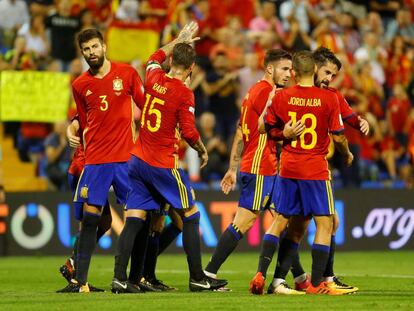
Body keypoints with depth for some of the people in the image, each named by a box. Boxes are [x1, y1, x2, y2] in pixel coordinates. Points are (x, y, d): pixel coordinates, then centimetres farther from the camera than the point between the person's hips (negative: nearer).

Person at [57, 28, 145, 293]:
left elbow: (146, 106, 9)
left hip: (127, 157, -1)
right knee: (90, 216, -4)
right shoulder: (80, 85, 7)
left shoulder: (127, 73, 2)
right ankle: (80, 280, -4)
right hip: (95, 159, 1)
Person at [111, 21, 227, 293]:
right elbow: (189, 132, -13)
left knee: (134, 220, 4)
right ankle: (198, 278, 6)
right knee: (191, 216, 6)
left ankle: (120, 278, -3)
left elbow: (154, 59, 27)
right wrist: (203, 151, 6)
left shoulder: (154, 78, 3)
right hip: (164, 165, -6)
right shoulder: (184, 94, -13)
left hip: (138, 161, 6)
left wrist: (180, 39, 34)